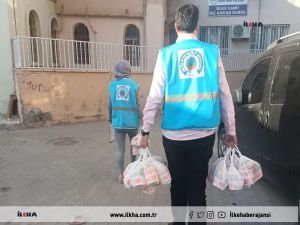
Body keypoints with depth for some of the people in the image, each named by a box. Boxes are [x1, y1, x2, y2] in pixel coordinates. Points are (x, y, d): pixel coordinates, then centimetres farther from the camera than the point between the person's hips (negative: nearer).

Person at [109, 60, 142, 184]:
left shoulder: (112, 84, 0)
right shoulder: (134, 84, -5)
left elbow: (110, 104, 2)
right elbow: (137, 105, -7)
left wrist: (110, 118, 14)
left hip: (117, 122, 1)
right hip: (132, 122, 0)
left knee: (120, 149, 8)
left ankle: (120, 175, 12)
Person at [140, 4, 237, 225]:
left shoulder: (166, 54, -4)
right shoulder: (212, 52, 0)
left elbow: (155, 97, -6)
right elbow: (225, 95, 2)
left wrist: (145, 130, 3)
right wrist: (231, 131, 10)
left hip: (174, 135, 0)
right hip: (205, 134, 1)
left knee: (178, 184, 18)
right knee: (197, 186, 13)